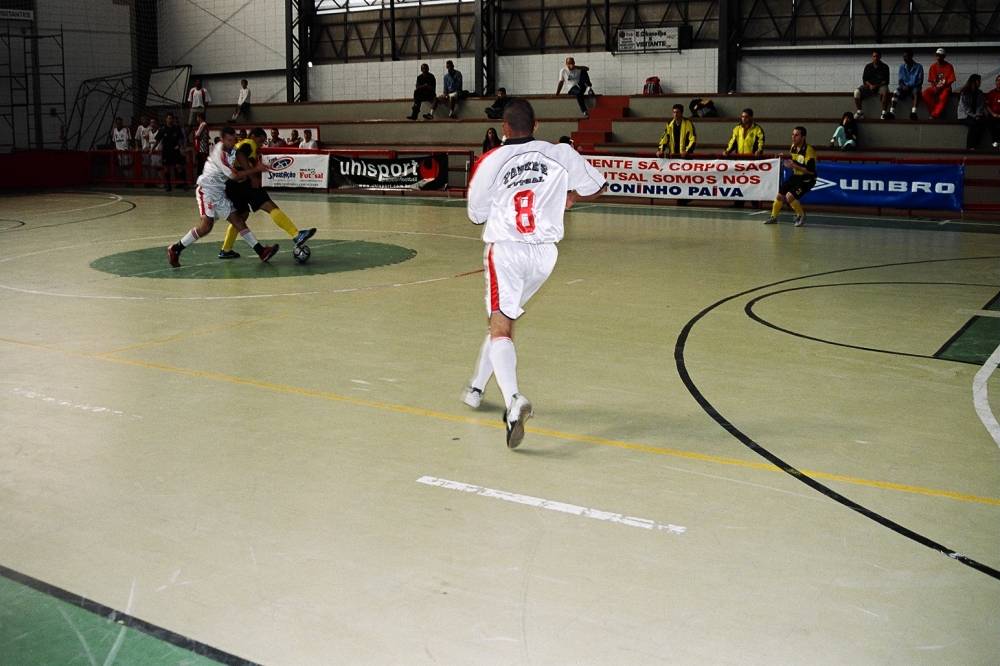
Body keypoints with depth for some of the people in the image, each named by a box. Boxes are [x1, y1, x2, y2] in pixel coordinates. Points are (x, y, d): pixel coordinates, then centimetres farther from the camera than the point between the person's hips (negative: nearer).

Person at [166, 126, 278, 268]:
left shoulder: (228, 150, 8)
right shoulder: (219, 153, -19)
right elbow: (234, 175, -22)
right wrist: (256, 169, -19)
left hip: (219, 192, 9)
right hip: (207, 189, -9)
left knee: (237, 220, 4)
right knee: (206, 225, -18)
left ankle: (261, 251, 1)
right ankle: (175, 249, -5)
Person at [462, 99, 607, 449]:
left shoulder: (490, 162, -2)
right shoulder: (560, 153, 3)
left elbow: (476, 215, 8)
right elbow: (598, 186, 16)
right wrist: (571, 197, 34)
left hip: (505, 249, -4)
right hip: (544, 252, 4)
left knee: (500, 328, -9)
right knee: (504, 318, 23)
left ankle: (513, 400, -33)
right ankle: (476, 387, 34)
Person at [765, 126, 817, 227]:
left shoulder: (808, 150, -24)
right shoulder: (793, 147, 1)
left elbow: (811, 171, -27)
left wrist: (795, 166, -28)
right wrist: (786, 158, -2)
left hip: (806, 179, -8)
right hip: (795, 176, 8)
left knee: (790, 196, -23)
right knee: (780, 195, 8)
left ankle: (801, 215, 1)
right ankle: (774, 217, 28)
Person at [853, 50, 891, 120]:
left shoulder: (885, 67, 1)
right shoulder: (868, 66, 8)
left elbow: (886, 81, -4)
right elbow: (864, 79, 5)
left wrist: (876, 86, -18)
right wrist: (870, 85, -15)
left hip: (880, 85, -2)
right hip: (869, 86, 2)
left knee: (885, 91, -38)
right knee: (857, 91, -25)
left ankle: (884, 112, -32)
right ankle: (859, 112, -18)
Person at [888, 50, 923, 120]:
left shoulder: (919, 67, -1)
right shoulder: (902, 67, 10)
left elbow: (920, 81, -4)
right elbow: (900, 80, 9)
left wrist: (909, 86, -16)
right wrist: (903, 86, -13)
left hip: (914, 87, -3)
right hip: (904, 87, 3)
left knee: (916, 92, -38)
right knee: (896, 92, -29)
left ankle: (913, 112, -54)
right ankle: (892, 112, -42)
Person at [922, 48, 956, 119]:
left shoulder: (949, 66, -4)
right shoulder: (933, 66, 5)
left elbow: (951, 80, -6)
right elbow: (931, 80, 5)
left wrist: (941, 87, -18)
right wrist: (934, 87, -15)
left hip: (945, 87, -4)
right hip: (935, 87, 4)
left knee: (943, 97, -37)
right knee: (925, 93, -27)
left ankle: (935, 115, -33)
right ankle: (936, 110, -22)